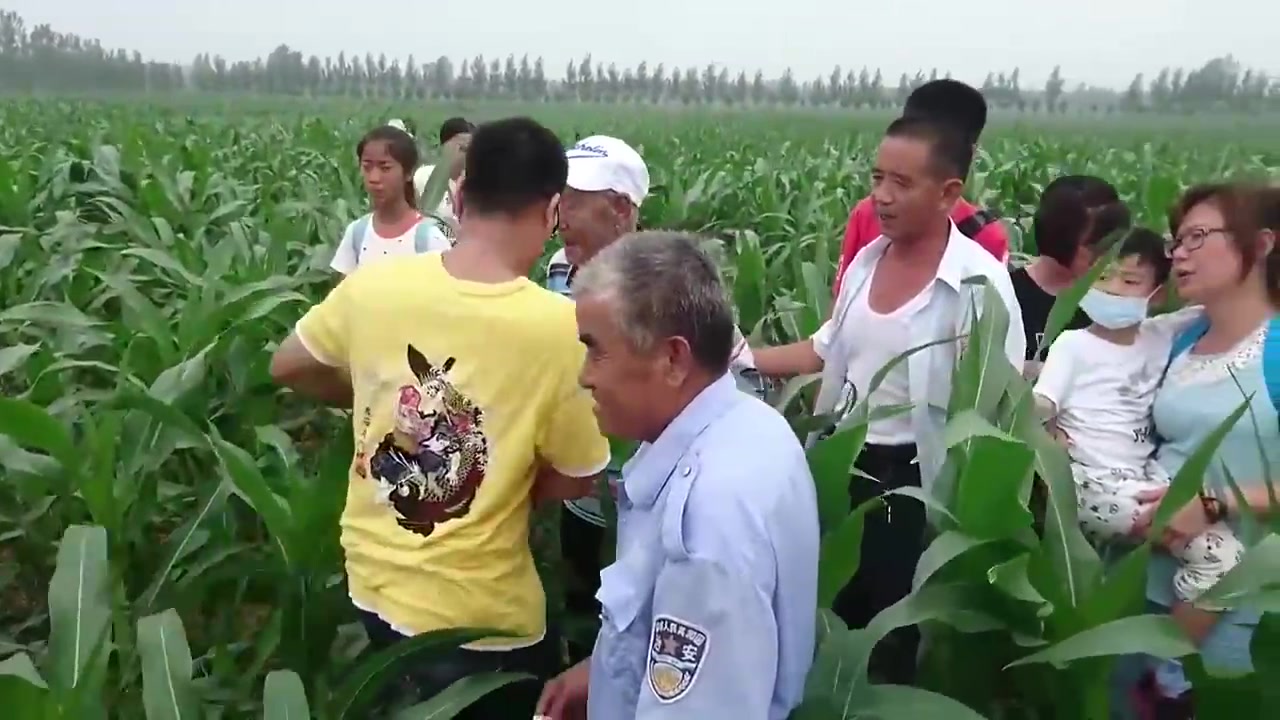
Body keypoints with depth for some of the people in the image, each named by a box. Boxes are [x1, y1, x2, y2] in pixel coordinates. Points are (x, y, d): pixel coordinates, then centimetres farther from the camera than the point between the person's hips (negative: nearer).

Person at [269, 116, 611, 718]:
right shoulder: (559, 327, -24)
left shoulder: (371, 285, -12)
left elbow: (287, 368, 7)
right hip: (480, 616, -4)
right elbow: (576, 481, -12)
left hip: (371, 584, 5)